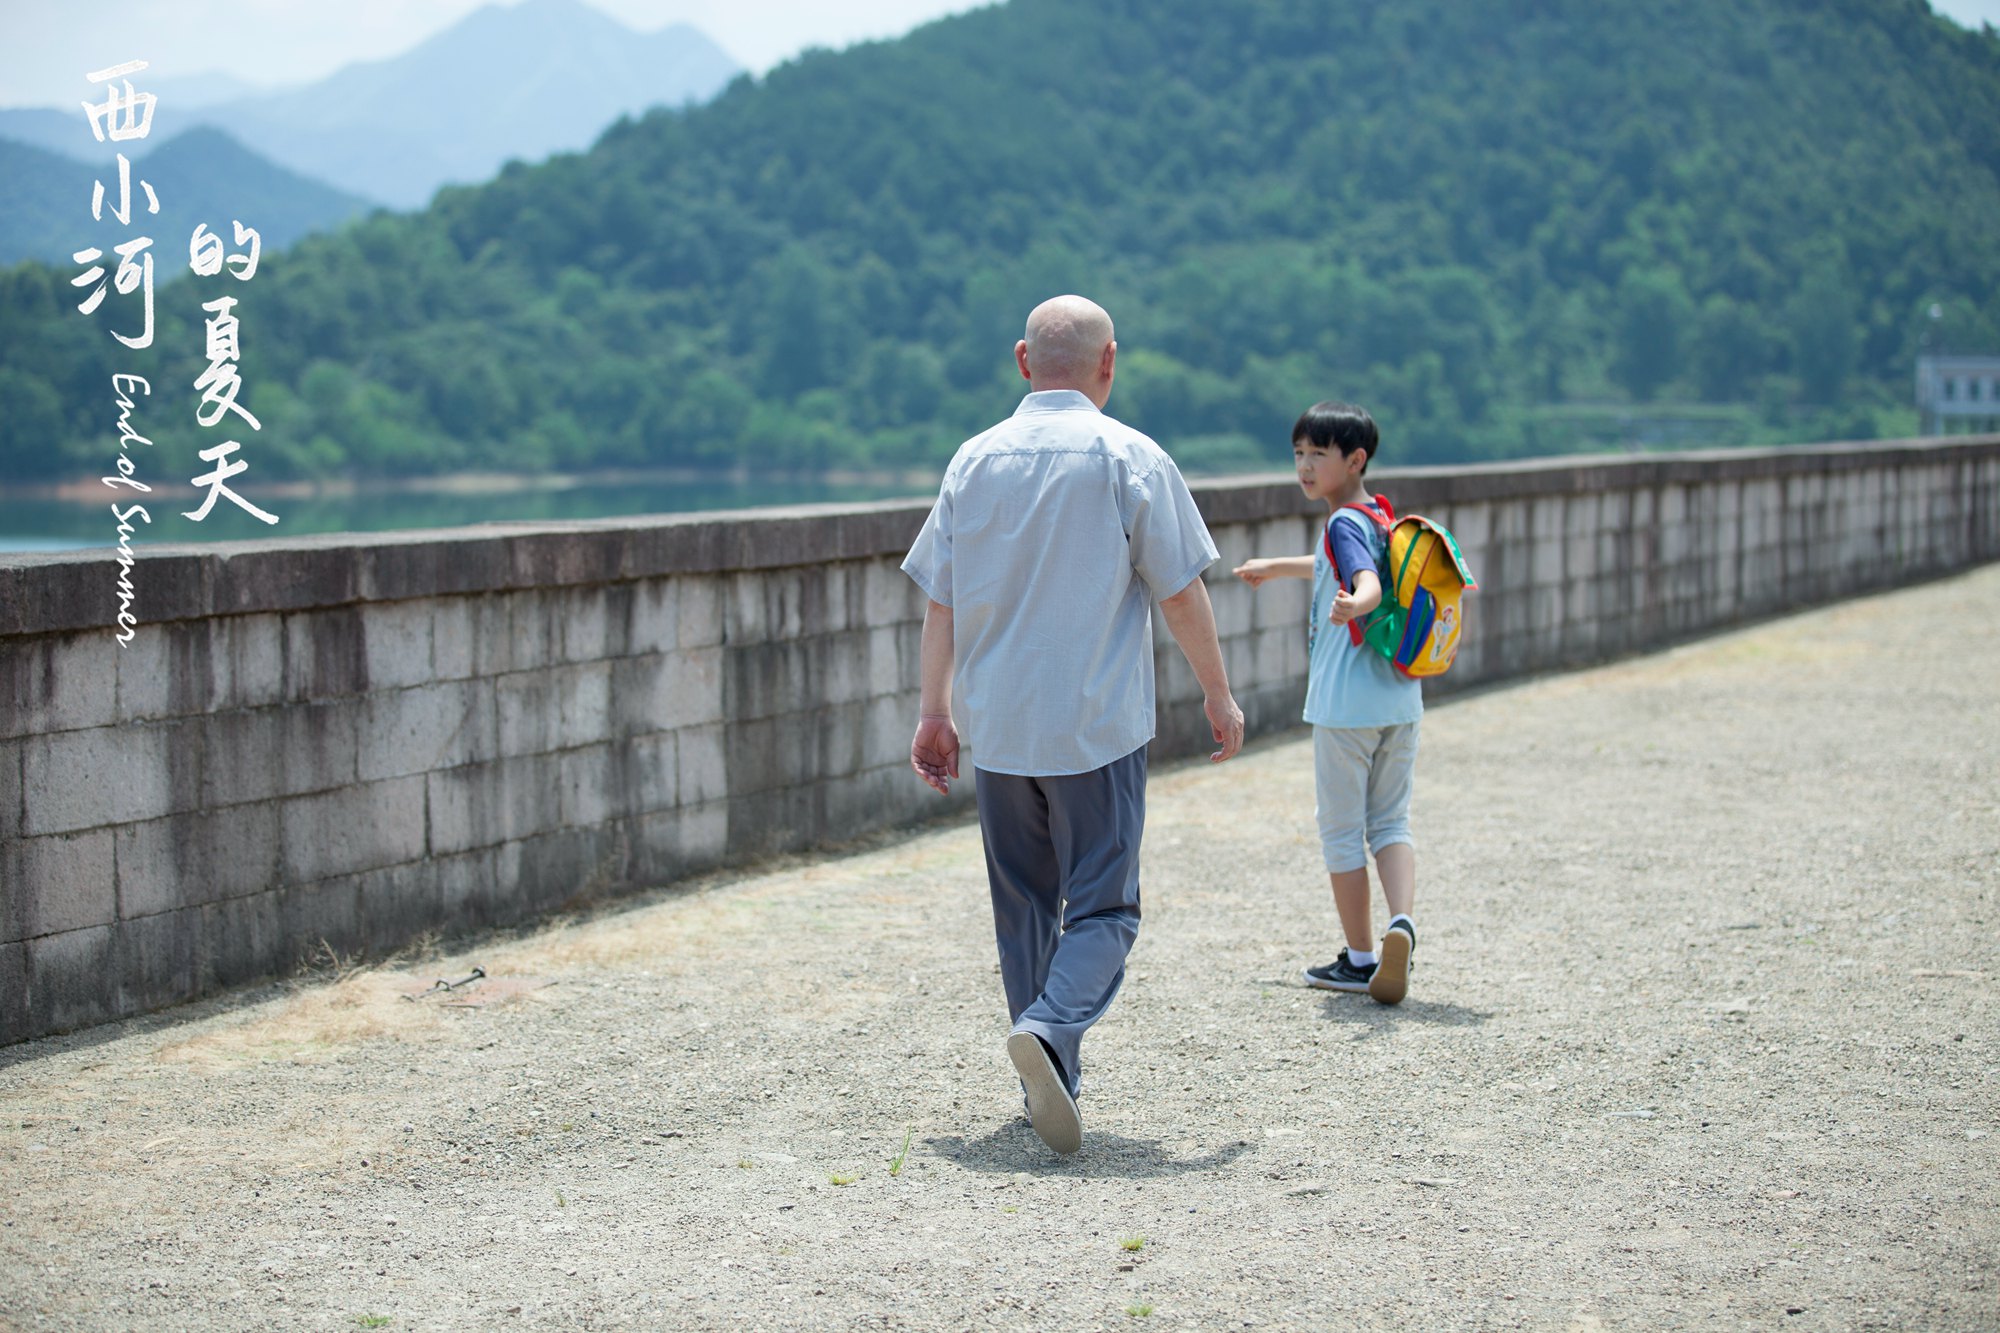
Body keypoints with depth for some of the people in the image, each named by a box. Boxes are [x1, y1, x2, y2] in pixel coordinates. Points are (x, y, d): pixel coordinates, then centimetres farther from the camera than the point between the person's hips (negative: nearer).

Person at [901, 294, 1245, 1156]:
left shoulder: (975, 460, 6)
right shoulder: (1130, 460, -5)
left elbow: (940, 601, 7)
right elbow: (1181, 595, -4)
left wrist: (934, 711, 13)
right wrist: (1218, 695, 7)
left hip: (994, 727, 4)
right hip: (1097, 728, -4)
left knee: (1024, 907, 14)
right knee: (1102, 908, 0)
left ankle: (1052, 1082, 18)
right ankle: (1051, 1029, -25)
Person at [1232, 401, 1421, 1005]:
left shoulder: (1344, 523, -13)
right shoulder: (1380, 518, 13)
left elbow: (1369, 583, -32)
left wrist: (1352, 604, -54)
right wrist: (1277, 566, 49)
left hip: (1346, 704, -8)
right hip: (1399, 701, 8)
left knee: (1342, 830, 4)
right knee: (1390, 823, 11)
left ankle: (1360, 959, 10)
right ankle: (1401, 920, -12)